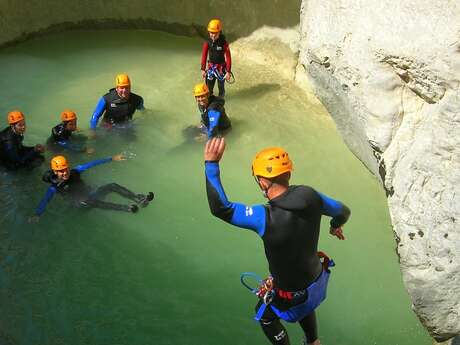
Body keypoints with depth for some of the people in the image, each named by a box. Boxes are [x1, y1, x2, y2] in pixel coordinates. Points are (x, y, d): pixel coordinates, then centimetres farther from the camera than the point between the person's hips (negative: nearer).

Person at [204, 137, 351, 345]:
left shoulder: (265, 218, -38)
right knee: (303, 305, 38)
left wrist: (211, 164, -35)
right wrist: (336, 225, 23)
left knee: (265, 315, 27)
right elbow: (343, 211, -1)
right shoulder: (310, 196, -20)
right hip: (317, 279, 6)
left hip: (292, 292, -6)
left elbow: (220, 208, -37)